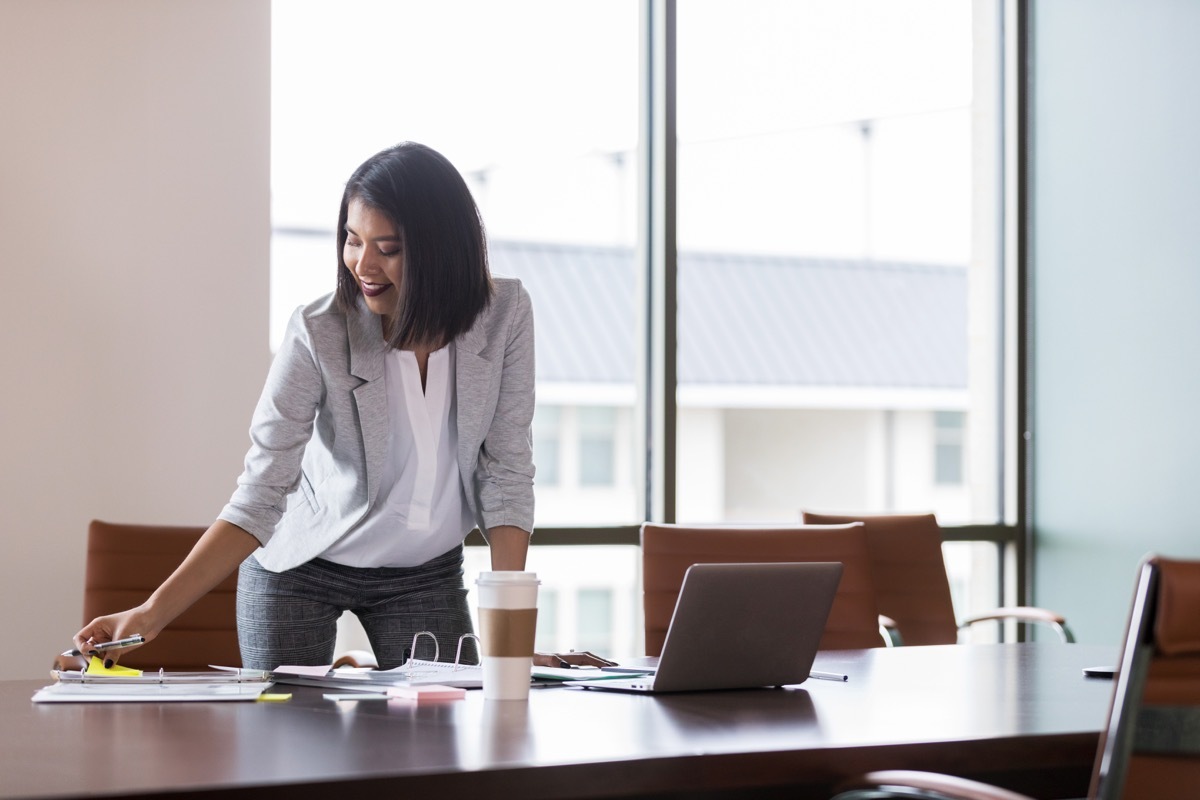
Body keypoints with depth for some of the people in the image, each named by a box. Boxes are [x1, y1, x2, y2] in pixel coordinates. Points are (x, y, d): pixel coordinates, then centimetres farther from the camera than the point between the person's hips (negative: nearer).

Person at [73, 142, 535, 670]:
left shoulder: (505, 313, -16)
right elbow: (260, 493, -24)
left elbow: (506, 472, -10)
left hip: (428, 572, 2)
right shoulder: (317, 335, -24)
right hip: (300, 567, -2)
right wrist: (154, 612, -34)